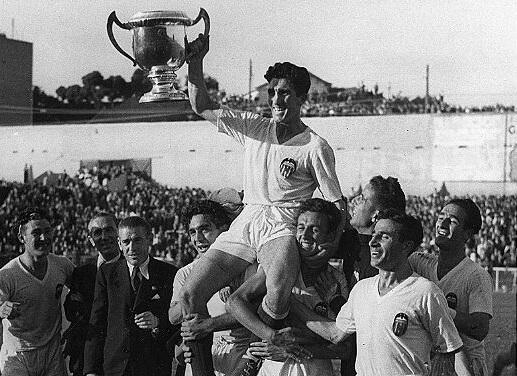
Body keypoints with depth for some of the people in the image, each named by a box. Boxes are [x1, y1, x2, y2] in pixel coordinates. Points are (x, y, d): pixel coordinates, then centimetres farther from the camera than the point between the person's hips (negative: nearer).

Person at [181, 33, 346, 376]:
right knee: (191, 294, -12)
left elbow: (337, 205, 1)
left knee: (278, 294, -37)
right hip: (245, 223, 5)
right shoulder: (254, 128, 12)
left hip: (282, 228, -5)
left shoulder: (316, 147, -1)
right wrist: (195, 63, -1)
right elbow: (203, 107, 12)